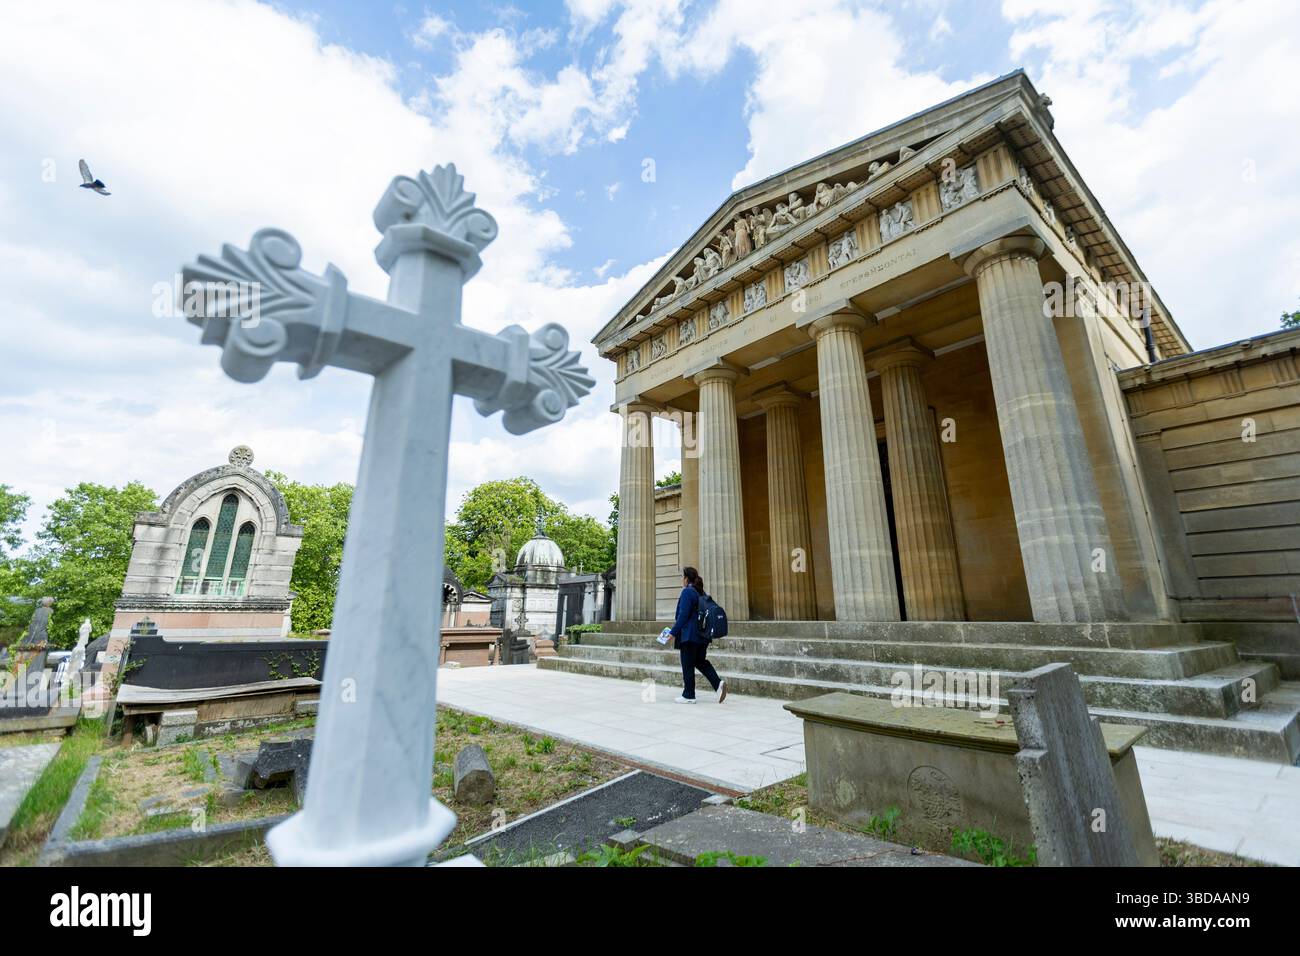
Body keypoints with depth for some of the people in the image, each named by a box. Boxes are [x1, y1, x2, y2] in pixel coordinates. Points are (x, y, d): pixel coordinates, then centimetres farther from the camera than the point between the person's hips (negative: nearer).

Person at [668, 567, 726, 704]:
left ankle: (688, 695, 11)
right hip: (703, 635, 9)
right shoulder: (701, 592, 12)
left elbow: (683, 615, -19)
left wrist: (673, 632, -13)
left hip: (689, 635, -9)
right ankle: (718, 683, 3)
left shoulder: (687, 592, -15)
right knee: (700, 661, 18)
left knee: (688, 665, 3)